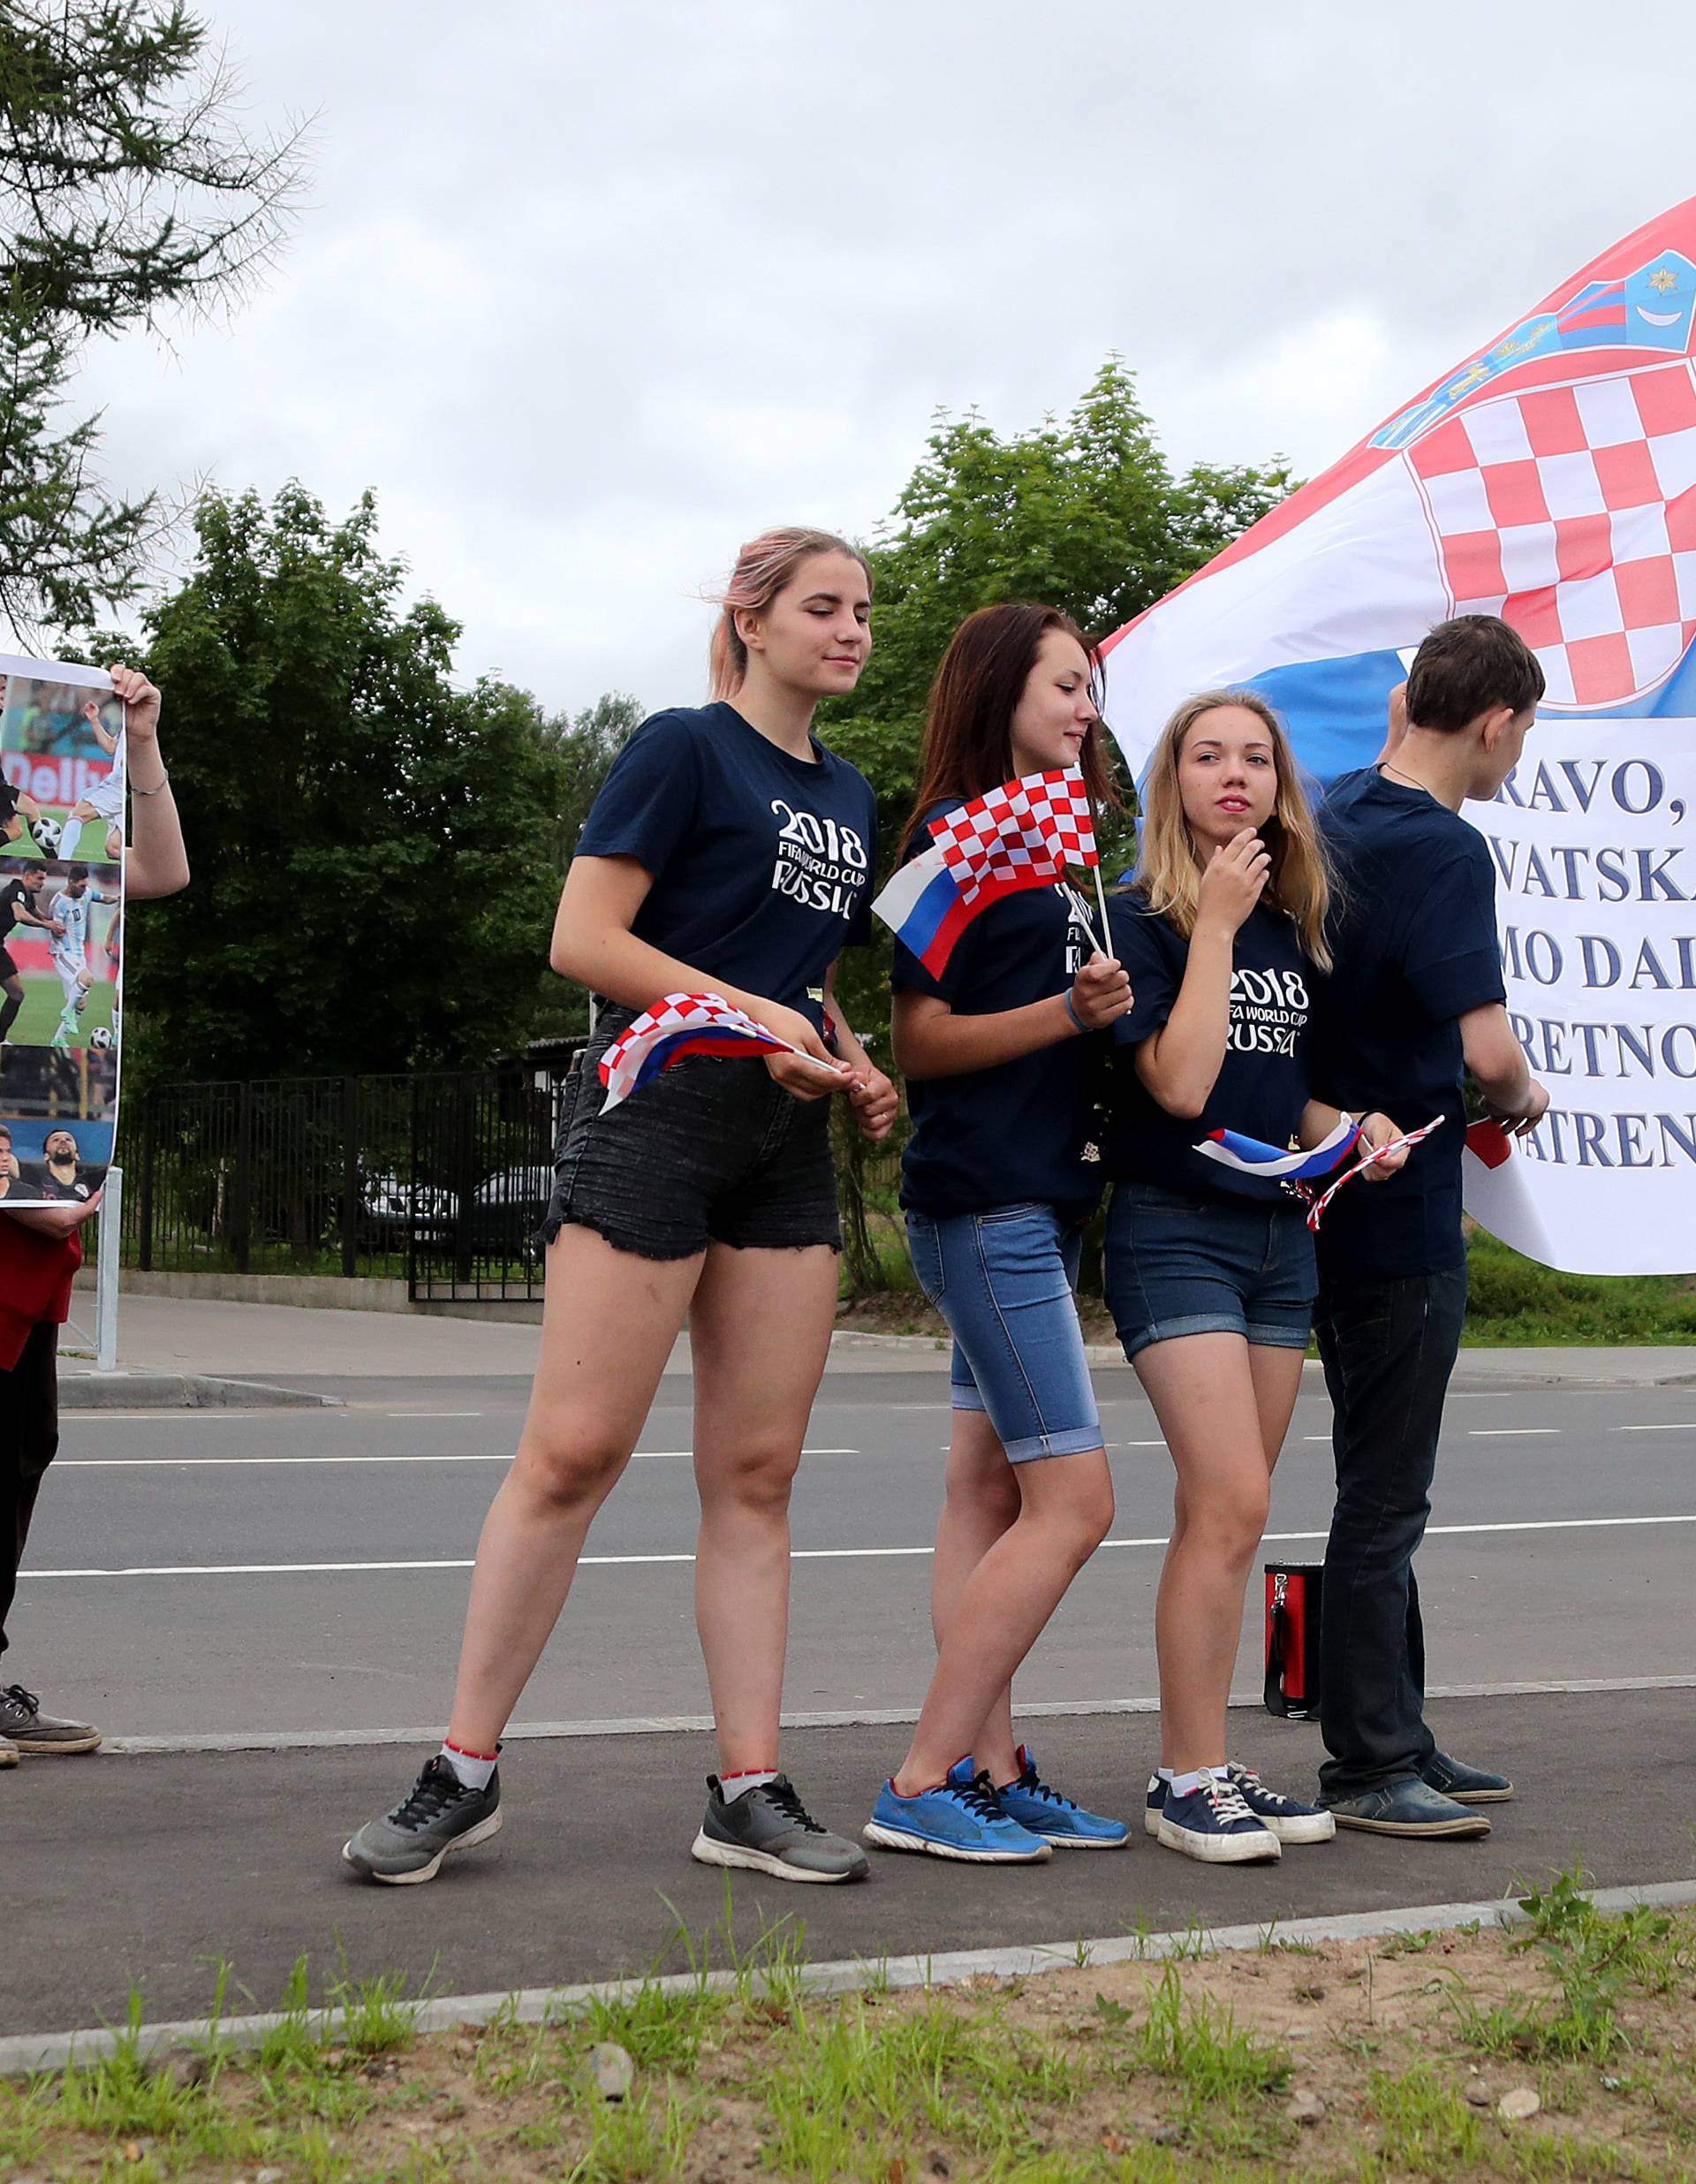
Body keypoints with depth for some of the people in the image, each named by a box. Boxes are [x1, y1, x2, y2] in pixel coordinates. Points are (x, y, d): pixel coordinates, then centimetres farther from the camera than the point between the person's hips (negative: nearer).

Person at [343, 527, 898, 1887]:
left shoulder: (849, 798, 19)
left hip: (787, 1142, 7)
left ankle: (750, 1790, 8)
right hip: (657, 1112, -7)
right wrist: (752, 1011, -16)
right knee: (572, 1453, -8)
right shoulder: (685, 750, -2)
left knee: (757, 1471, 5)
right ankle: (465, 1771, 2)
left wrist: (854, 1068, 8)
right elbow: (584, 940, -9)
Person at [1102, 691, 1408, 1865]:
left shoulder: (1292, 930, 13)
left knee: (1225, 1515, 7)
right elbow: (1180, 1083, -18)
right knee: (1231, 1504, -15)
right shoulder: (1141, 918, -7)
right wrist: (1215, 925, -16)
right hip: (1175, 1228, -7)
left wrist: (1350, 1131, 0)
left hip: (1280, 1231, 7)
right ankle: (1187, 1780, -6)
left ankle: (1211, 1764, 12)